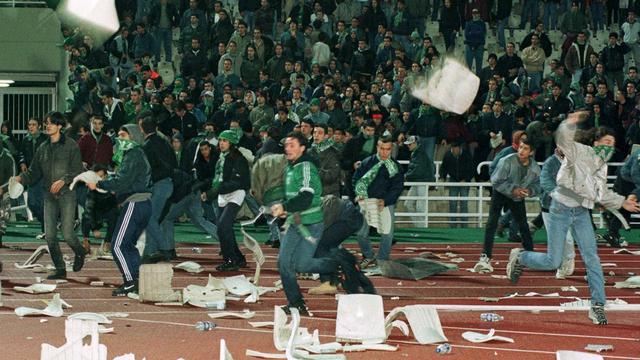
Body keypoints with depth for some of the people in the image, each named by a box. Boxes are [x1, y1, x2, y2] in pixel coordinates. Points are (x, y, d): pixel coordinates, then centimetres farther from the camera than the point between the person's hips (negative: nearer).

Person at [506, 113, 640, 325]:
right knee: (552, 262, -5)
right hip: (561, 210, -6)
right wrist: (570, 124, -45)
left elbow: (602, 195, 24)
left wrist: (622, 203, 17)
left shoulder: (602, 167, 14)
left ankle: (597, 306, -1)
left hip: (581, 213, 6)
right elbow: (563, 140, -28)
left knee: (592, 258, -5)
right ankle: (519, 258, 24)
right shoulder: (580, 152, -9)